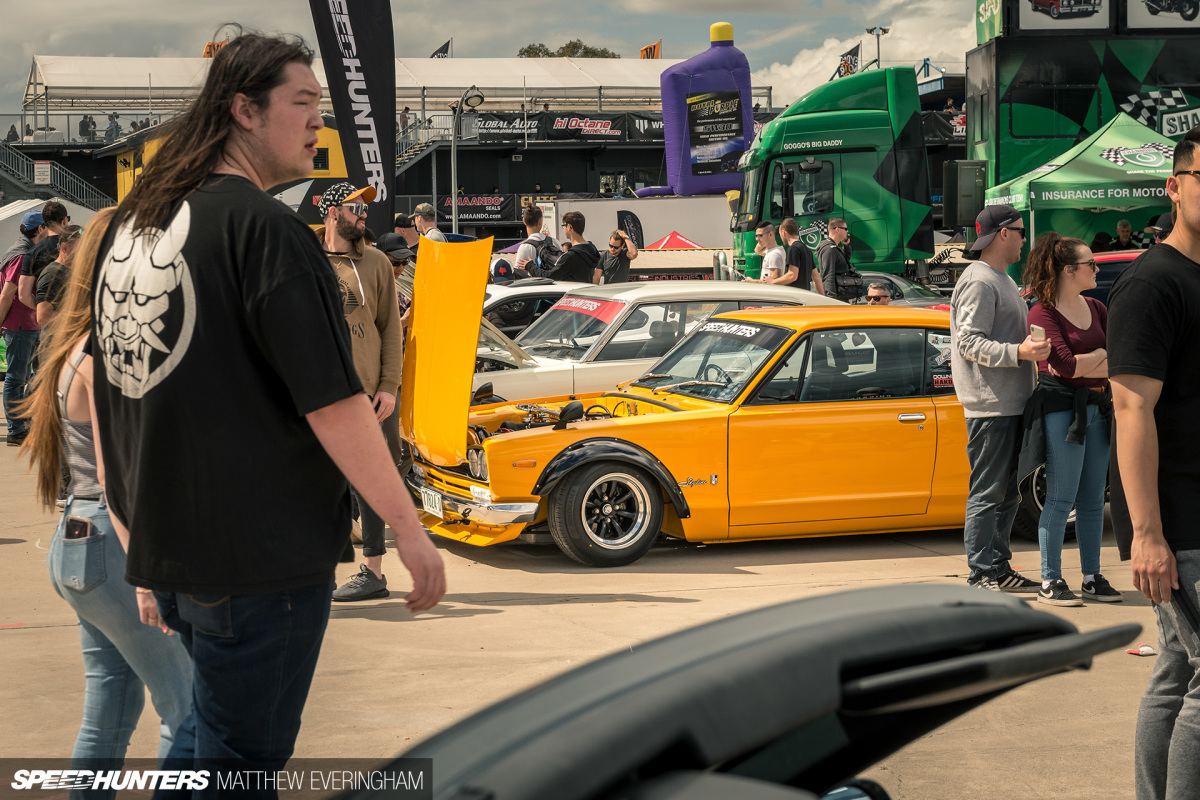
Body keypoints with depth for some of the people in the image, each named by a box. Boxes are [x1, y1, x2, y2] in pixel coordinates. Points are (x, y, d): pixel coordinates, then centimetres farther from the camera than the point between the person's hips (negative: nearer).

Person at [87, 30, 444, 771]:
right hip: (262, 553, -8)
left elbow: (114, 398, 17)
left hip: (167, 547, 8)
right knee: (244, 753, 2)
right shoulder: (265, 227, -15)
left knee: (204, 731, 22)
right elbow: (332, 402, -19)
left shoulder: (130, 226, 11)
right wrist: (410, 528, -11)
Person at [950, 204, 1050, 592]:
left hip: (1011, 404, 11)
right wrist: (1018, 352, -29)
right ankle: (981, 576, -2)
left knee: (1007, 493, 14)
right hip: (990, 405, -11)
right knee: (987, 494, -6)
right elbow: (969, 342, -20)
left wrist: (1034, 347, 22)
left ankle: (998, 568, 21)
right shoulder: (979, 282, -13)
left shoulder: (1001, 280, 20)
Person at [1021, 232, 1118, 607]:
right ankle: (1050, 582, 1)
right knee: (1061, 498, -5)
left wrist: (1084, 363, -9)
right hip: (1061, 407, -7)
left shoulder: (1095, 308, 14)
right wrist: (1102, 356, -3)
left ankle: (1092, 577, 16)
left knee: (1092, 499, 9)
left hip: (1096, 407, 7)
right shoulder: (1043, 313, -8)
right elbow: (1065, 366, -18)